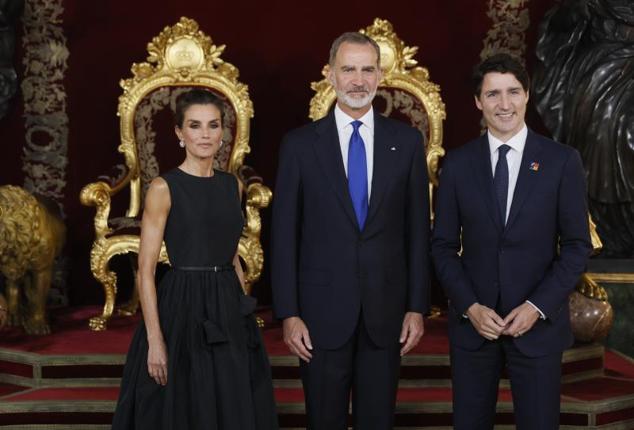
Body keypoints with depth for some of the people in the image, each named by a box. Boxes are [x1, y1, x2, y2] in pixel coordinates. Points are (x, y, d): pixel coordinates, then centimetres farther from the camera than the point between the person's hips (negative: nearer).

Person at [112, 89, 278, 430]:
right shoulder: (164, 188, -8)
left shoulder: (231, 185, 9)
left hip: (229, 311, 6)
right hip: (182, 309, -5)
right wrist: (155, 339, -17)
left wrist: (245, 311, 12)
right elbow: (145, 270, -11)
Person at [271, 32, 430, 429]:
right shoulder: (301, 143, 0)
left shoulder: (406, 141, 4)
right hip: (322, 311, -1)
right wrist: (288, 313, -6)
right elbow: (284, 235, -1)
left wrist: (417, 307, 1)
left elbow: (418, 229, 5)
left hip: (385, 312, 1)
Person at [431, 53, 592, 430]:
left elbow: (578, 245, -2)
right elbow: (444, 246, 4)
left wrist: (537, 307, -11)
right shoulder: (458, 163, 2)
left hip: (538, 322, -1)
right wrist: (470, 307, -9)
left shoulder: (562, 161, -2)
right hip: (472, 322, 2)